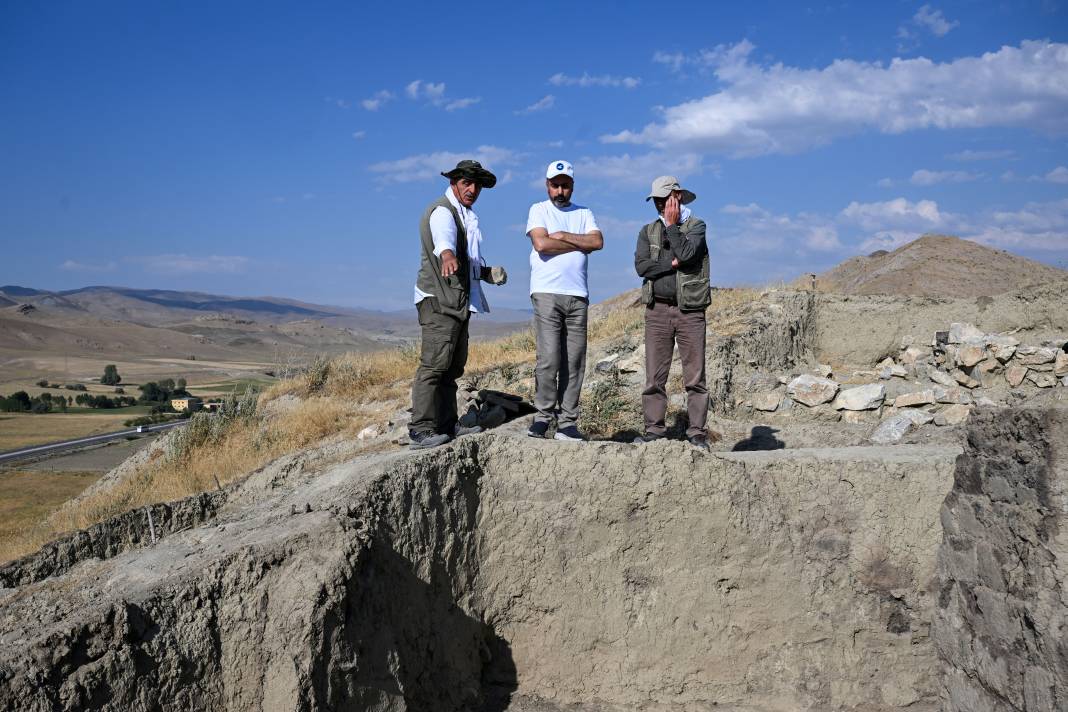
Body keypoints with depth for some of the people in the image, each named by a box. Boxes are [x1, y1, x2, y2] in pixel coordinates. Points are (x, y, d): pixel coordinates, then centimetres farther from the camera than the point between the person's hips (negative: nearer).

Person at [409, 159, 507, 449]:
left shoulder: (466, 216, 23)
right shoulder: (443, 211, -9)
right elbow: (443, 237, -33)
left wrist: (488, 272, 12)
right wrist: (448, 256, -55)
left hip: (459, 302, 10)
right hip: (439, 299, -10)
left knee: (453, 366, 12)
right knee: (434, 363, -17)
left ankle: (447, 424, 18)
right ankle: (420, 429, -19)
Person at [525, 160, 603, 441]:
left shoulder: (584, 213, 19)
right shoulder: (539, 210, 9)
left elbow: (598, 241, 2)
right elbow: (541, 244, -9)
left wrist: (563, 236, -4)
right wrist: (580, 245, 0)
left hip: (577, 294, 3)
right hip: (546, 293, -3)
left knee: (574, 361, 0)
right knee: (549, 357, -12)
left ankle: (567, 423, 3)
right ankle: (542, 416, -1)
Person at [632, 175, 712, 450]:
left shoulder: (696, 226, 5)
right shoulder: (648, 231, 14)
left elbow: (686, 253, -15)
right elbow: (641, 265, -2)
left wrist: (671, 224, -4)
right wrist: (672, 264, -8)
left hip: (690, 310, -3)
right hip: (658, 309, 3)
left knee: (695, 376, -2)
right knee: (654, 376, 1)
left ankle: (697, 433, 2)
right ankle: (654, 429, 7)